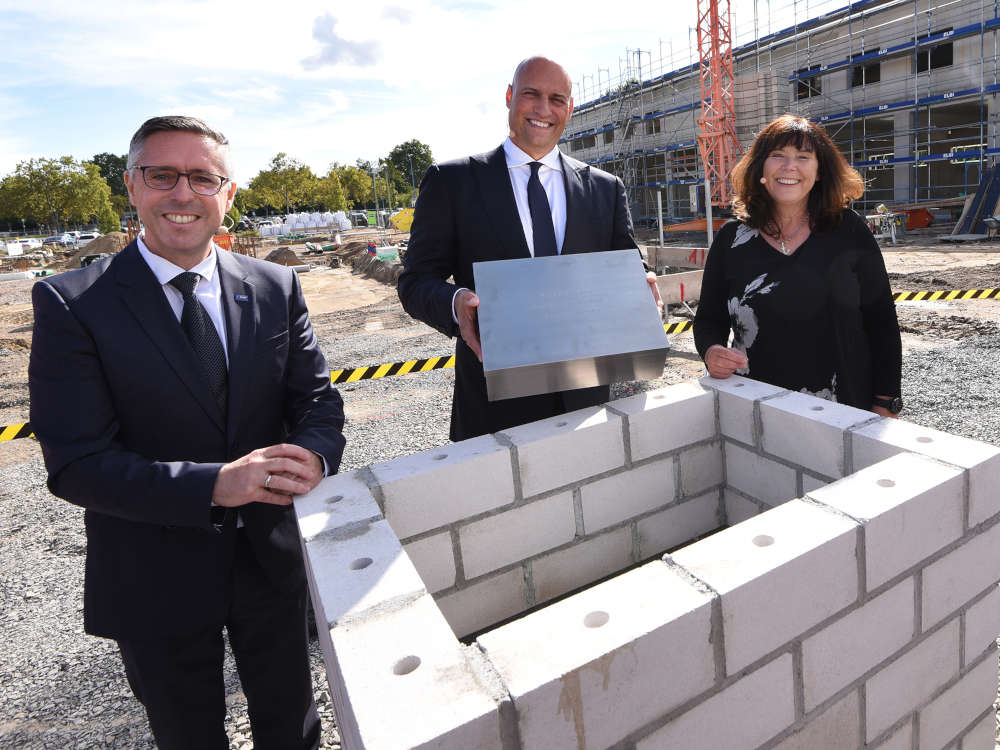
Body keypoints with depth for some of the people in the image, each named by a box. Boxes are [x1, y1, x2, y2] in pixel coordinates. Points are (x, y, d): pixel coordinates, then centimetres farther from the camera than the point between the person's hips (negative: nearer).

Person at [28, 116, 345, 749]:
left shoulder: (276, 288, -2)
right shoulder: (71, 304, -12)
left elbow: (318, 400, -2)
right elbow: (76, 464, -17)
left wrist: (313, 455, -25)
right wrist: (215, 484, -30)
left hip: (272, 560, 3)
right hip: (155, 584, -2)